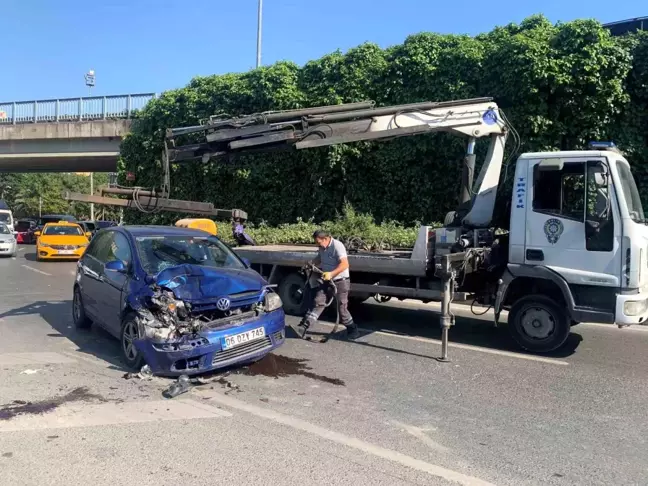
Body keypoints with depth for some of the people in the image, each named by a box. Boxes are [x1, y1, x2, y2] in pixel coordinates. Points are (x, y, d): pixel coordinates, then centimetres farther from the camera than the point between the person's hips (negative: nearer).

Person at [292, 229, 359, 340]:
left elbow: (345, 264, -31)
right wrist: (311, 264, 5)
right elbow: (319, 259, 25)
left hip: (340, 282, -7)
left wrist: (331, 273, -42)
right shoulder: (322, 248, 5)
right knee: (317, 303, -2)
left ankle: (352, 329, 21)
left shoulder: (337, 246, -21)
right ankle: (303, 327, -7)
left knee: (341, 308, 1)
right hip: (326, 281, 7)